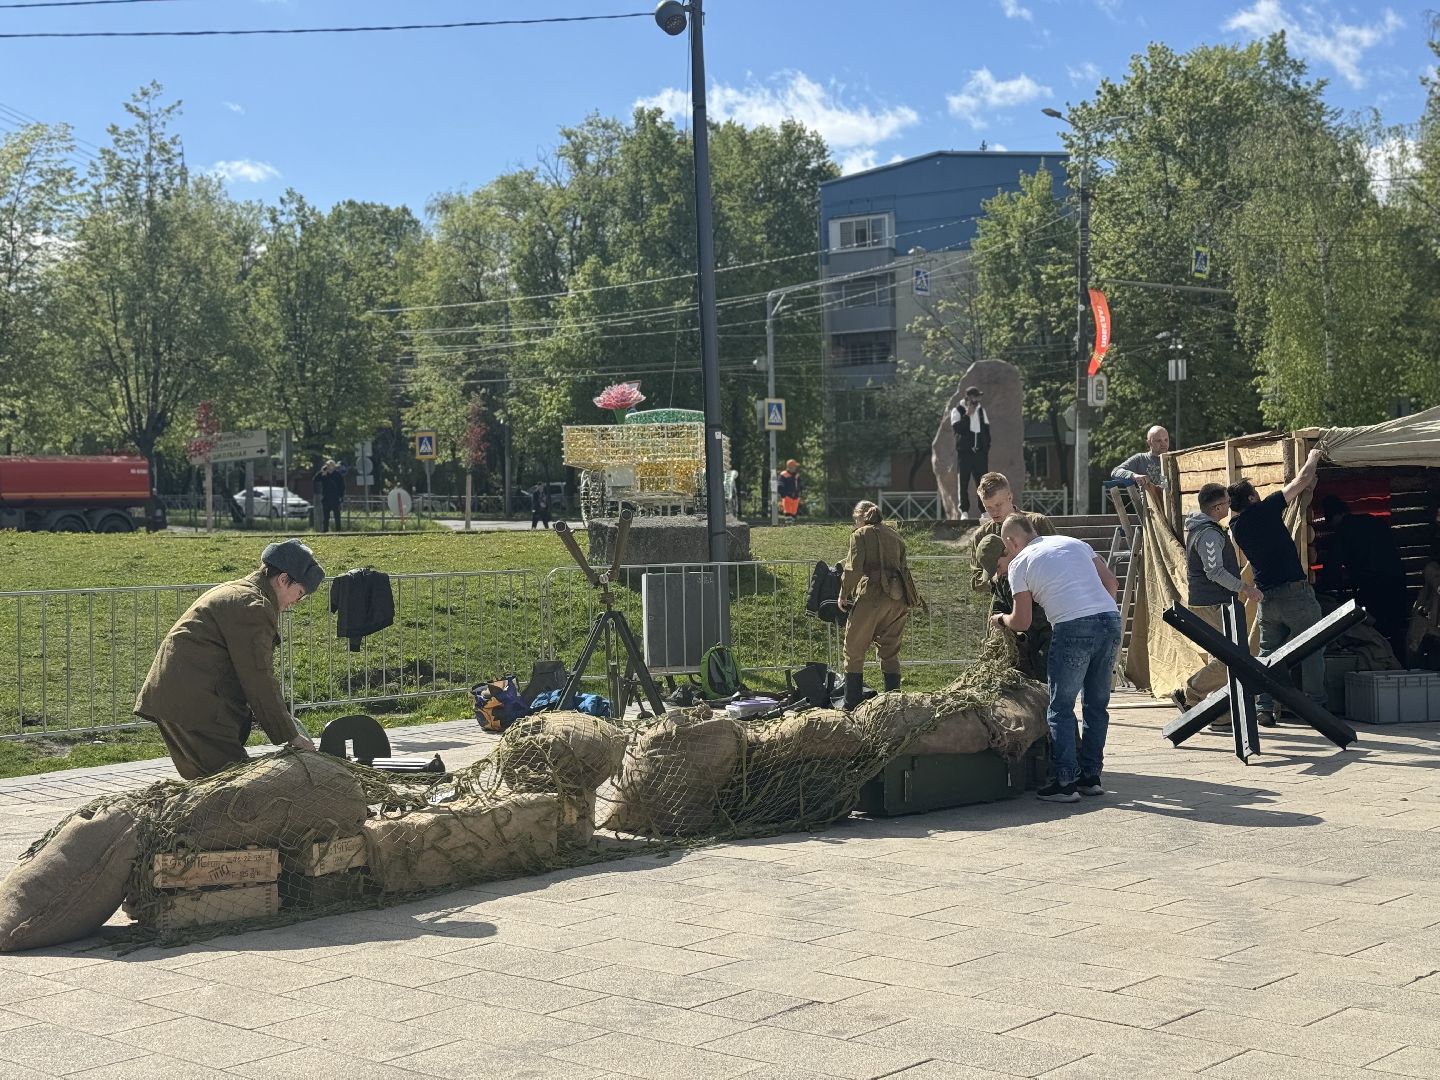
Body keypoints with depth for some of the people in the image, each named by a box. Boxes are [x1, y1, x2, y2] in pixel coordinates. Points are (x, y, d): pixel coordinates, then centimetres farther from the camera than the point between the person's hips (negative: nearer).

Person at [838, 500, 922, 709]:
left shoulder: (860, 535, 1)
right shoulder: (894, 535, 19)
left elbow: (853, 568, -9)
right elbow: (903, 568, 16)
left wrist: (843, 595, 1)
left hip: (872, 596, -6)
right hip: (898, 599, 6)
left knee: (854, 652, 3)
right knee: (890, 652, 14)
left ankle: (851, 706, 1)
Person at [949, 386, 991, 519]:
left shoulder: (981, 410, 15)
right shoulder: (957, 411, 0)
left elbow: (986, 429, 17)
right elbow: (956, 427, -15)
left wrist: (987, 447, 8)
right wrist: (967, 415, -18)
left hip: (980, 451, 4)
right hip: (964, 451, -4)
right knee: (963, 481, -4)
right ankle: (964, 511, -2)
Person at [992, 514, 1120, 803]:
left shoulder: (1020, 563, 8)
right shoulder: (1075, 543, 23)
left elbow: (1022, 622, 9)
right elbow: (1110, 580, 19)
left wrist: (1002, 620, 29)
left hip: (1074, 628, -6)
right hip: (1111, 619, 6)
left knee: (1061, 709, 4)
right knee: (1097, 705, 15)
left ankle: (1066, 782, 1)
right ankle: (1091, 777, 20)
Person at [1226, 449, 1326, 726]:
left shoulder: (1236, 528, 8)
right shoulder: (1265, 509, -7)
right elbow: (1302, 480, 1)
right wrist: (1314, 456, 19)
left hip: (1266, 597, 6)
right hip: (1295, 593, -6)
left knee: (1268, 652, 11)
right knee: (1312, 650, 3)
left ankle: (1263, 708, 4)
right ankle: (1316, 707, 4)